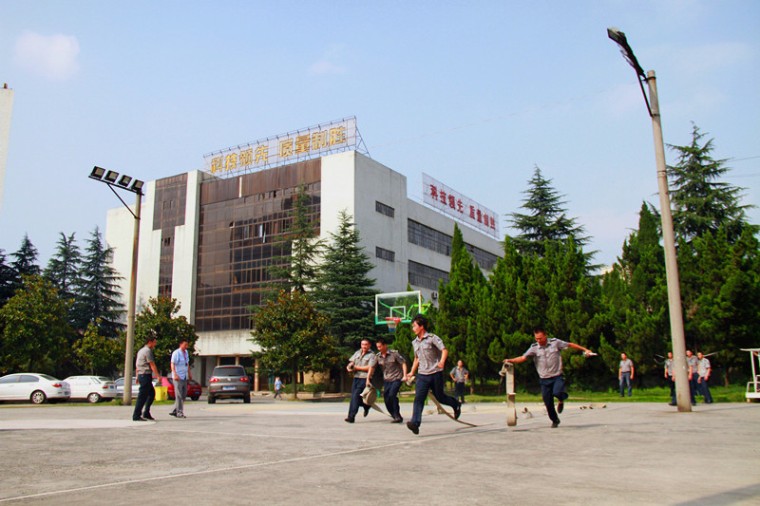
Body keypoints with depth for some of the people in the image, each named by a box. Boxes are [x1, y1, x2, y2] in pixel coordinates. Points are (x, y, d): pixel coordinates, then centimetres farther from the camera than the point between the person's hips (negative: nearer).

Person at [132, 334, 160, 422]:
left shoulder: (141, 350, 18)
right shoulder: (148, 351, -13)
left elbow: (137, 365, 22)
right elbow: (152, 365, -15)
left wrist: (137, 377, 25)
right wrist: (158, 376, -12)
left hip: (141, 375, 10)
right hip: (146, 375, -10)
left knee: (152, 393, 15)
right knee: (142, 396, -6)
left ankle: (146, 413, 16)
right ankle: (136, 416, -4)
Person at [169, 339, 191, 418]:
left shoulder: (186, 352, 13)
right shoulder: (176, 353, -11)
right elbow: (172, 364, -15)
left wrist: (189, 373, 21)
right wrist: (175, 375, -24)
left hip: (184, 377, 8)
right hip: (178, 377, -8)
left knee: (183, 395, 9)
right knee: (179, 395, -6)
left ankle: (174, 411, 18)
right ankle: (179, 412, -2)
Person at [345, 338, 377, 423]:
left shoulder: (372, 355, -3)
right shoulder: (357, 352, 16)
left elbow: (370, 368, -12)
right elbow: (351, 363, 14)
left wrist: (356, 367, -9)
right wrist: (349, 367, -11)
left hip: (364, 378, -6)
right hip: (356, 378, 6)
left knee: (355, 396, -14)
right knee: (353, 396, 7)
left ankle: (351, 417, -11)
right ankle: (366, 406, 34)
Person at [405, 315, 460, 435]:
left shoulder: (432, 338, -8)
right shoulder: (415, 342, 13)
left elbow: (444, 350, -18)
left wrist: (442, 362, -36)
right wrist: (412, 372, 19)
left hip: (435, 373, -5)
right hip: (422, 375, 5)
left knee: (439, 397, 8)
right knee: (418, 398, -11)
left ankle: (456, 404, 38)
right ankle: (415, 423, -20)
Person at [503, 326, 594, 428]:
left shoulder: (555, 342, -4)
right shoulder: (534, 348, -2)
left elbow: (570, 345, 7)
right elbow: (523, 358, -10)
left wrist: (585, 349, 10)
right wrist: (510, 360, -26)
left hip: (557, 376, -2)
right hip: (544, 379, 2)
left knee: (557, 392, -28)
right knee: (548, 403, 5)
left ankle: (561, 400, 9)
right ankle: (555, 420, 31)